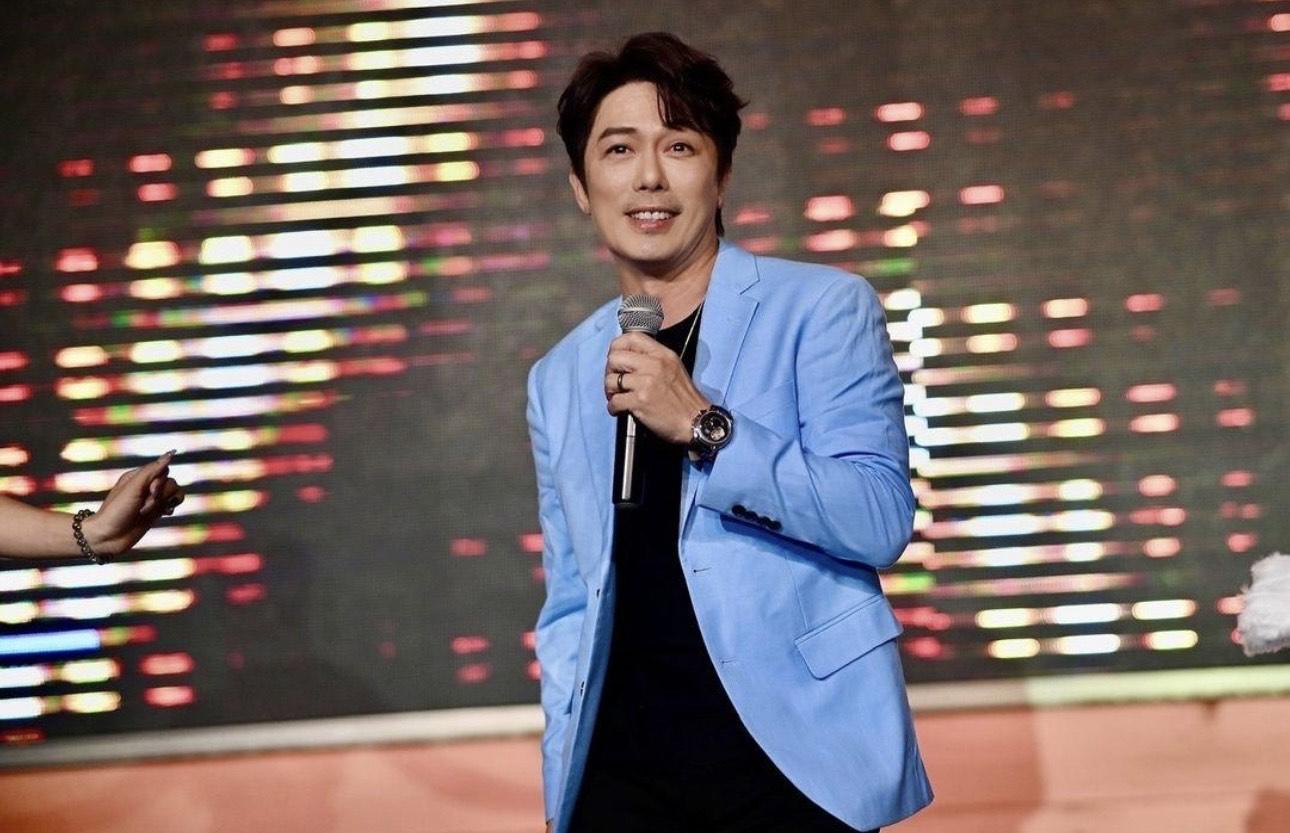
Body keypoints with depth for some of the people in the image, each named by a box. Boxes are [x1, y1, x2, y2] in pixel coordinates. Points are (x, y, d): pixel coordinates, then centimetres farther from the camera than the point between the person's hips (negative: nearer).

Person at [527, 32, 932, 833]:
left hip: (790, 757, -3)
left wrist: (703, 426, -20)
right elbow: (572, 602, 14)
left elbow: (880, 518, -12)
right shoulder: (560, 378, 11)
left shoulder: (823, 308, -1)